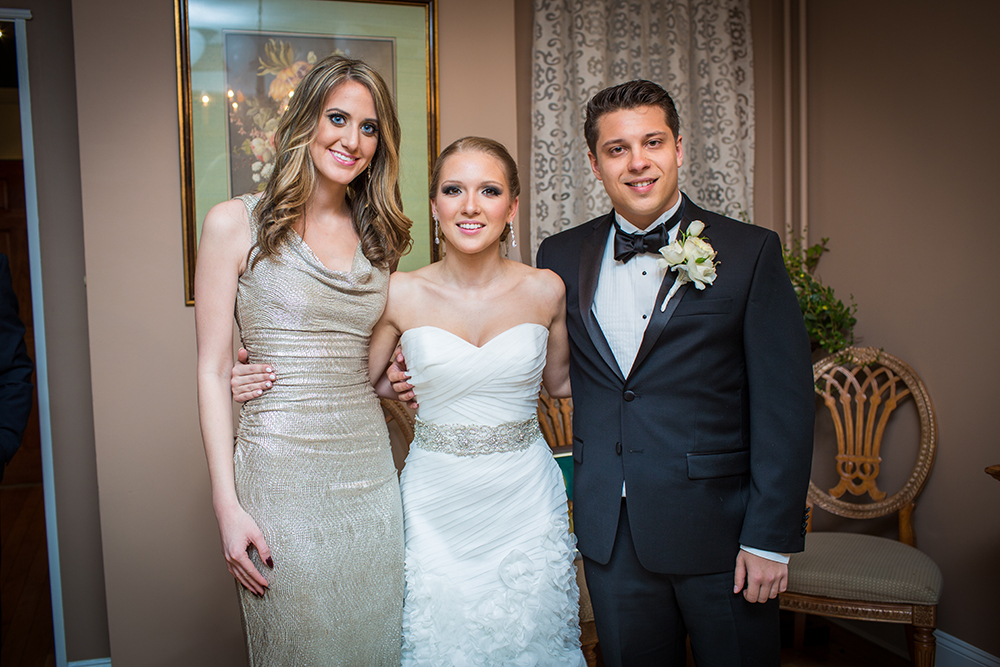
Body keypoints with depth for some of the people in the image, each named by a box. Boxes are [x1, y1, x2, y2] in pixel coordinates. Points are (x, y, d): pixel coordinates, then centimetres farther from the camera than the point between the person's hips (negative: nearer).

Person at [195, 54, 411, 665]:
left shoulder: (376, 236, 10)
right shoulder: (237, 224, -4)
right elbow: (214, 371, -5)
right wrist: (228, 505, -9)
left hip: (371, 470, 4)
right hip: (282, 471, -4)